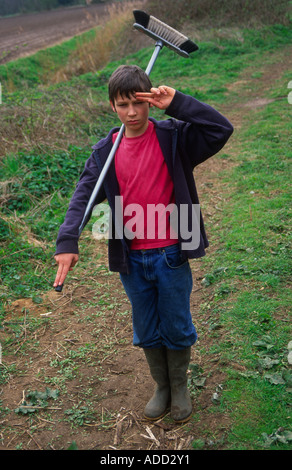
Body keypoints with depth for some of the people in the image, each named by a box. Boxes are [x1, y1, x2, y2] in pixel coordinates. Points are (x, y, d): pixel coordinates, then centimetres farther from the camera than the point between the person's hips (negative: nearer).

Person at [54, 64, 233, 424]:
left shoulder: (173, 137, -7)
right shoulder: (105, 151, 0)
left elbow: (221, 129, -20)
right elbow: (84, 195, -7)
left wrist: (176, 103, -25)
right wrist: (67, 241, -20)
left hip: (171, 256, -2)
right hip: (131, 260, 3)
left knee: (177, 328, 13)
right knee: (147, 332, 17)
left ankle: (180, 387, 39)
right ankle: (161, 387, 41)